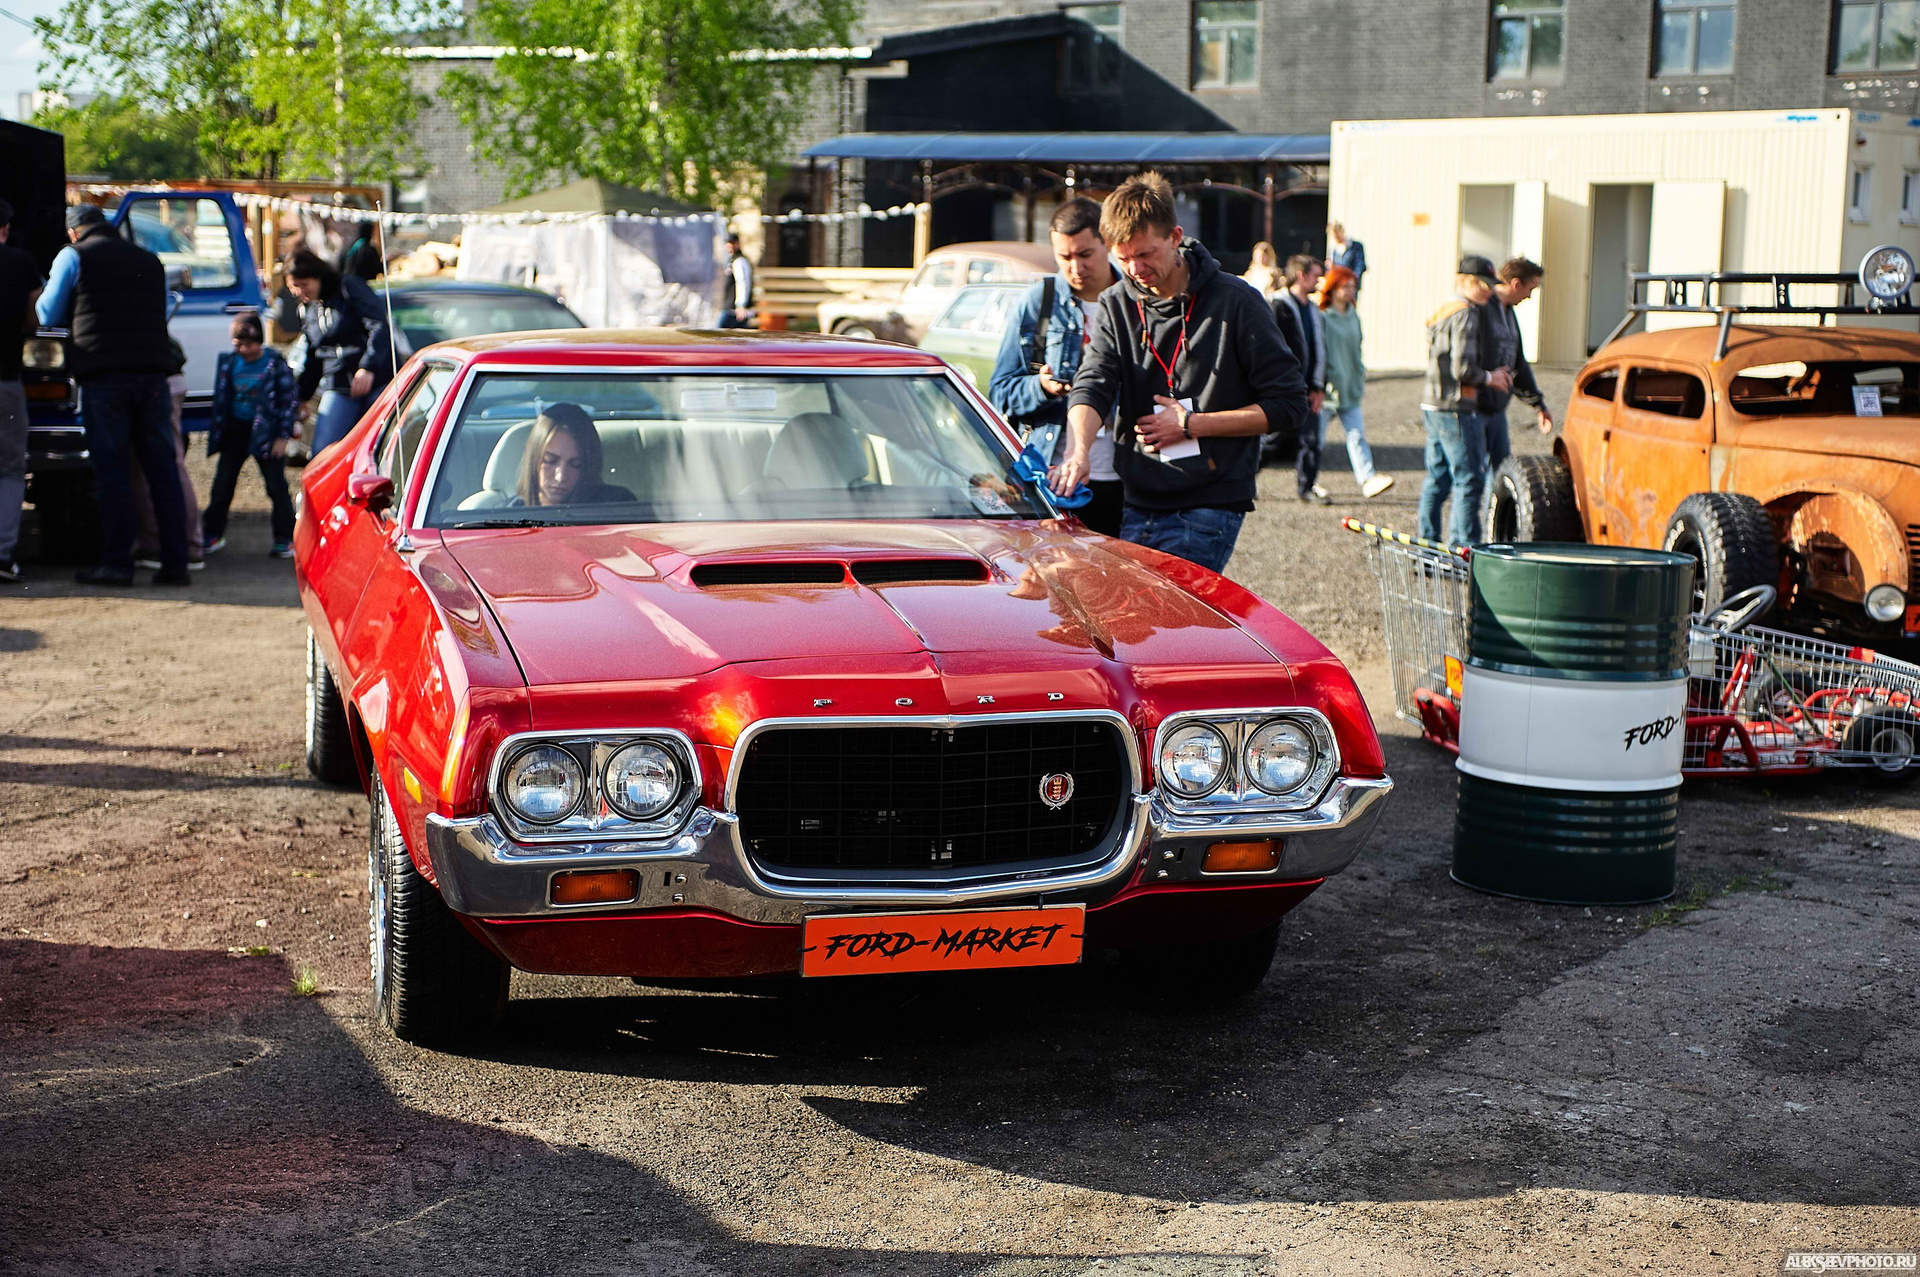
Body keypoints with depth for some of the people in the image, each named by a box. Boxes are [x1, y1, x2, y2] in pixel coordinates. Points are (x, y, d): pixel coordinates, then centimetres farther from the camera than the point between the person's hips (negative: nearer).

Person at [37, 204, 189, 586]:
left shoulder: (73, 257, 5)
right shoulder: (150, 261, 19)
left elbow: (47, 315, 8)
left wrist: (79, 319, 28)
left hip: (103, 377, -4)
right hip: (151, 371, 4)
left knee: (112, 471, -1)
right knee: (162, 470, 5)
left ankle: (117, 564, -3)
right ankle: (175, 564, 3)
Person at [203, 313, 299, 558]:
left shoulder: (275, 363, -8)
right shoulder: (229, 362, 4)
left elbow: (290, 399, -5)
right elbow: (221, 398, 13)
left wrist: (282, 436, -9)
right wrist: (216, 432, 11)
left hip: (265, 432, -4)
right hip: (235, 431, 4)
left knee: (276, 486, -3)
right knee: (222, 485, 7)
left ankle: (285, 539, 4)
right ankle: (212, 535, 18)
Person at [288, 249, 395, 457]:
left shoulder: (350, 288, -6)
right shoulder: (306, 310, 14)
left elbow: (380, 327, -15)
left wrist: (368, 367, -26)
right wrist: (301, 397, 24)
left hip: (376, 383, -5)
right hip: (338, 388, 5)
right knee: (323, 454, -9)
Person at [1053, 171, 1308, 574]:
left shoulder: (1236, 302, -4)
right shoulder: (1116, 306, 8)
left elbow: (1289, 404, -3)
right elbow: (1092, 387, -6)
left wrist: (1190, 425, -9)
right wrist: (1080, 448, -29)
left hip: (1210, 508, -5)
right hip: (1136, 506, 5)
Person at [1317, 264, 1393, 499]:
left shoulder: (1353, 316, 13)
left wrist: (1361, 377, 18)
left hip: (1349, 390, 6)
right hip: (1327, 389, -6)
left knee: (1357, 435, -7)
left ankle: (1367, 480, -18)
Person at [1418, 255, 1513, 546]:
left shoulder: (1440, 313, 17)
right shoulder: (1466, 314, -14)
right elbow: (1463, 369, -20)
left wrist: (1490, 373, 16)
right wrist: (1489, 377, -4)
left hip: (1432, 406, 10)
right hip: (1456, 410, -10)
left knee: (1437, 479, 13)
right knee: (1469, 481, -5)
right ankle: (1465, 547, -6)